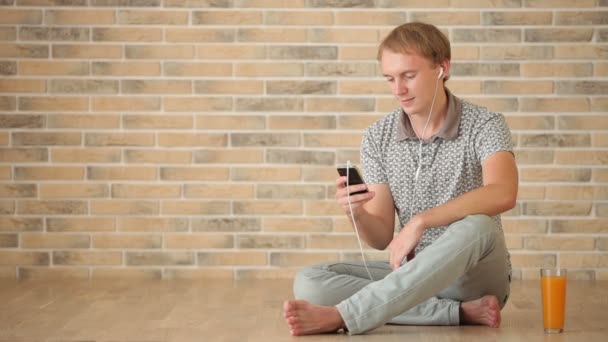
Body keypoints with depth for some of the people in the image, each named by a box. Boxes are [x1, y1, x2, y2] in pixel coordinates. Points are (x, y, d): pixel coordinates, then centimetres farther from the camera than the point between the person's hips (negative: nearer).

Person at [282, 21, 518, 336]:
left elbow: (502, 194, -31)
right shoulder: (377, 138, 1)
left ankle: (338, 316, -38)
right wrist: (357, 215, -22)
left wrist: (419, 222, -34)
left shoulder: (484, 125, -10)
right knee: (309, 282, -19)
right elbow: (381, 238, 1)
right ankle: (460, 312, -26)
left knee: (476, 228, -38)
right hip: (413, 273, 4)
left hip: (473, 275, -3)